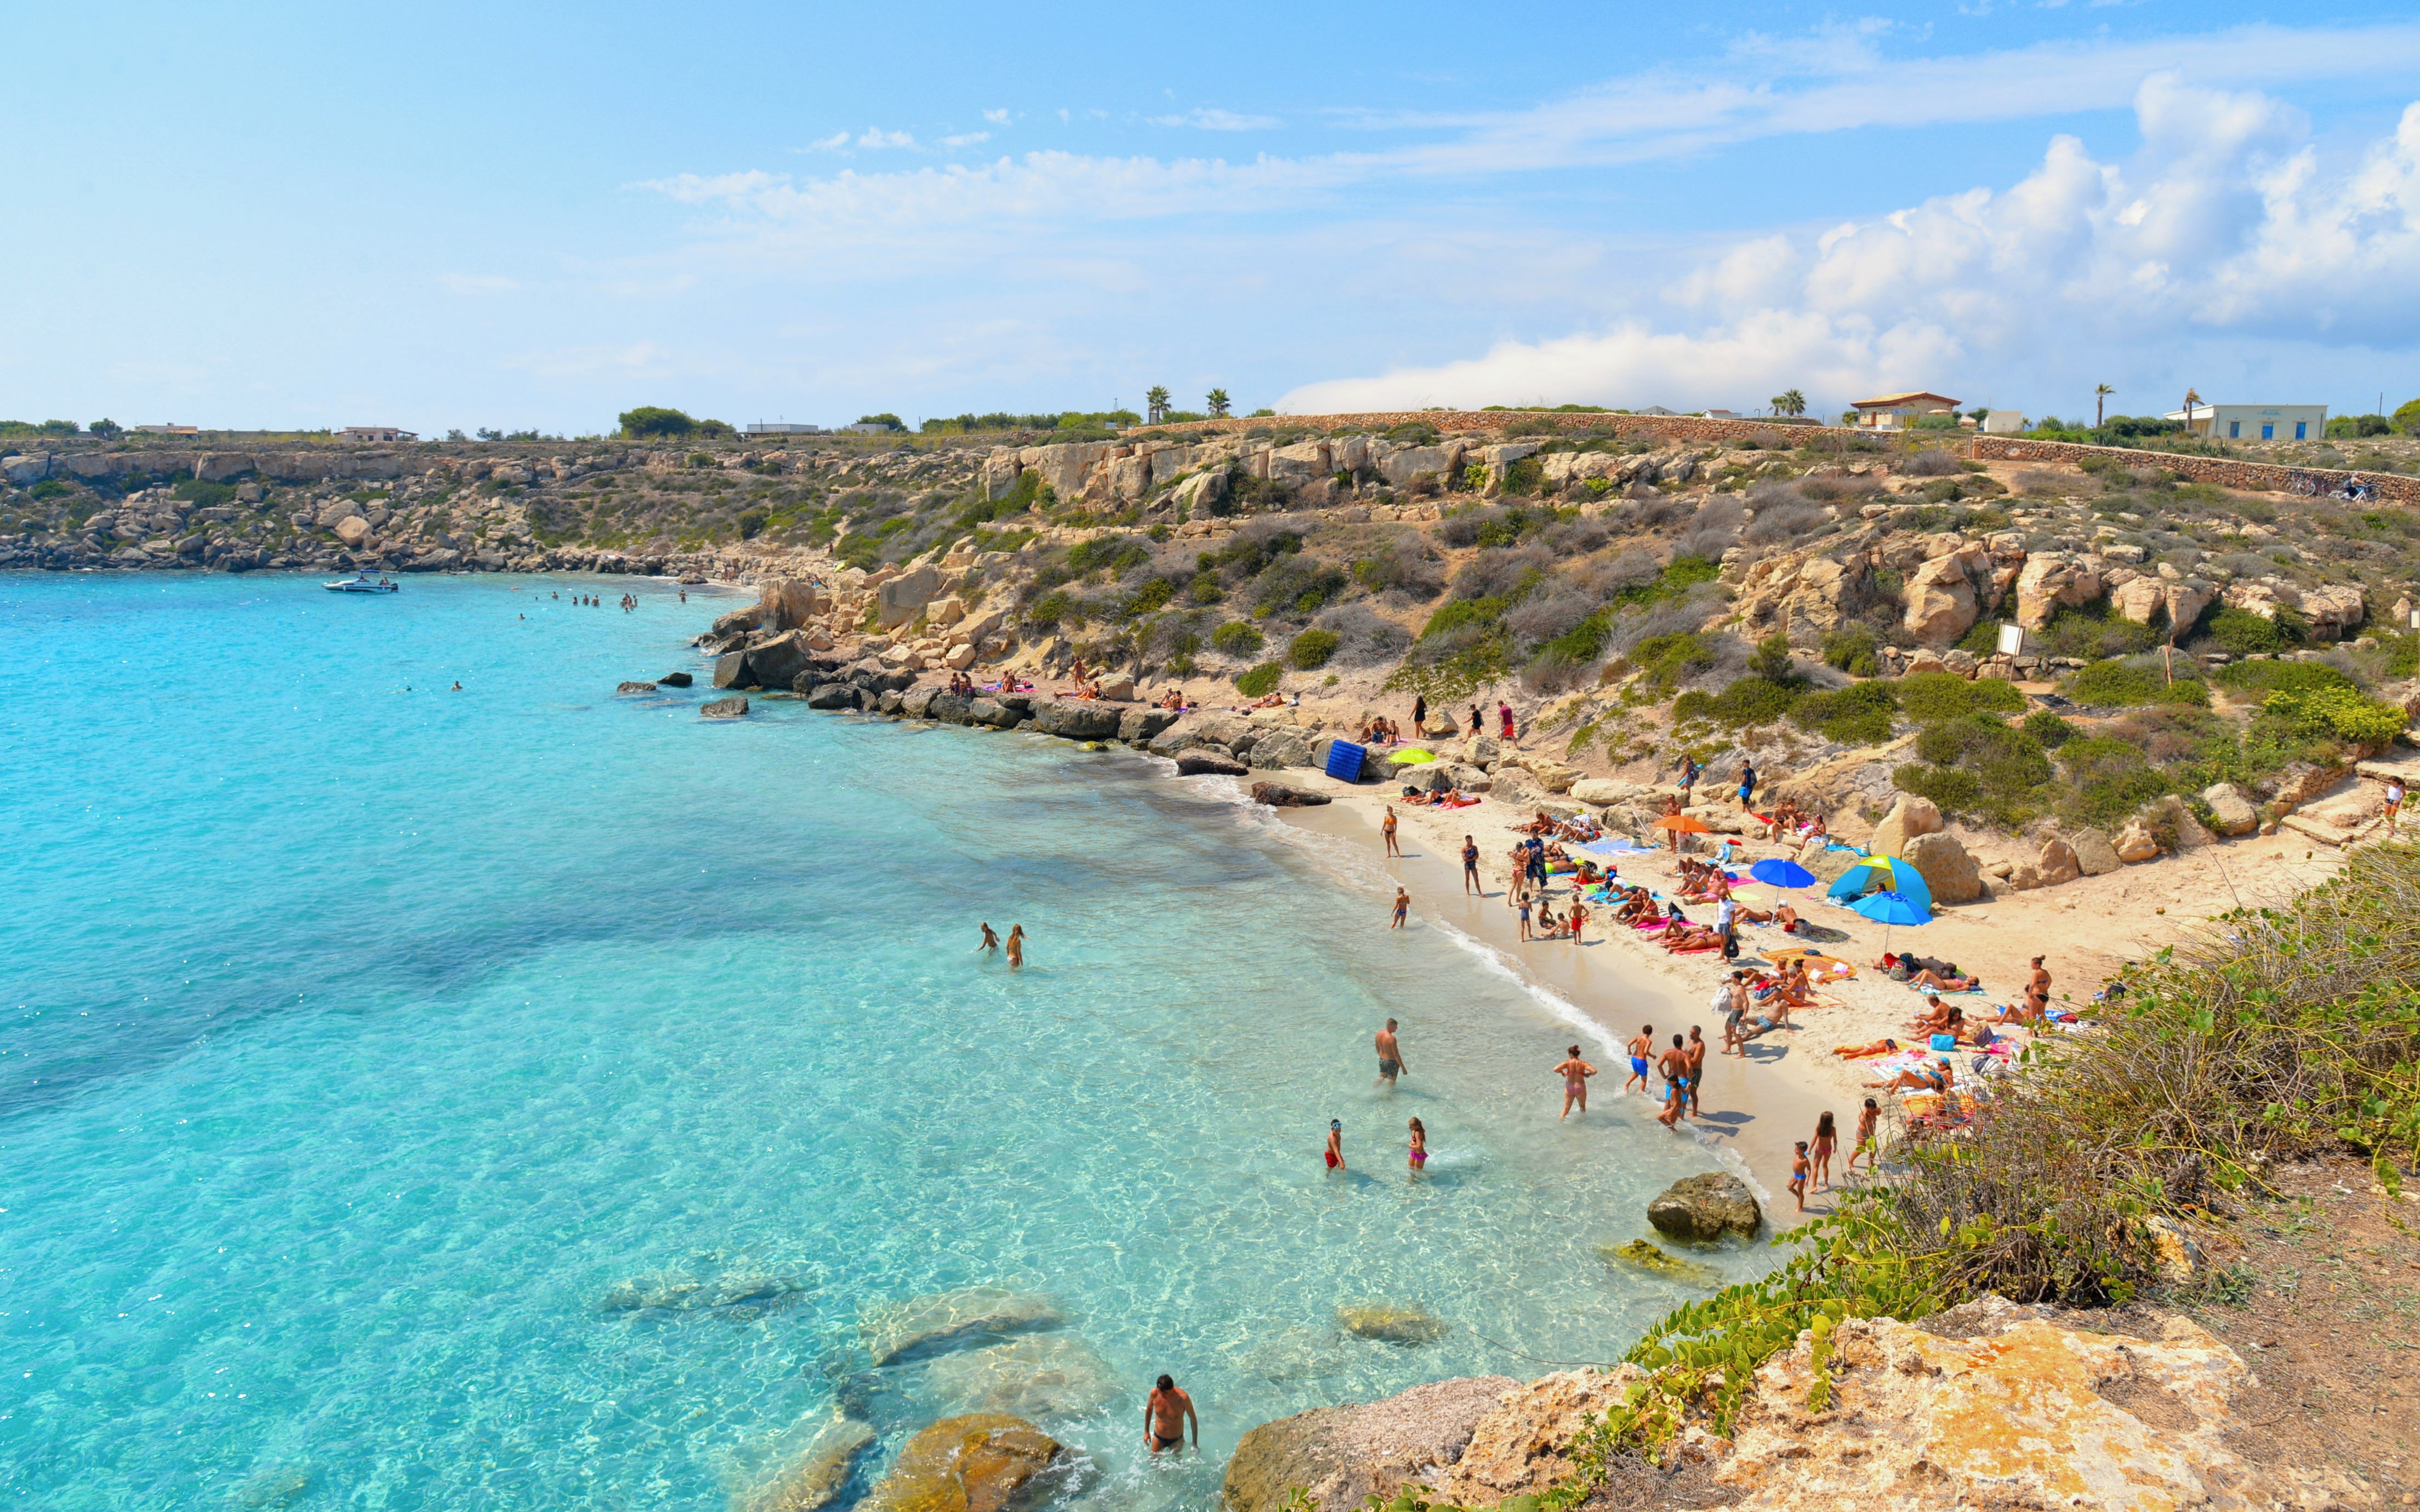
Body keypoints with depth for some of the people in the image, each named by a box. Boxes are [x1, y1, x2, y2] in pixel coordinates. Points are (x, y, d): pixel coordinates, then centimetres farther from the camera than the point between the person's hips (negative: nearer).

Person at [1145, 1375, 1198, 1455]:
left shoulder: (1183, 1398, -31)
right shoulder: (1155, 1393, -22)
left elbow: (1193, 1419, -16)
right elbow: (1149, 1409, 1)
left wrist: (1195, 1443, -9)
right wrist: (1146, 1431, 9)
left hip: (1176, 1440, -2)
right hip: (1158, 1438, 2)